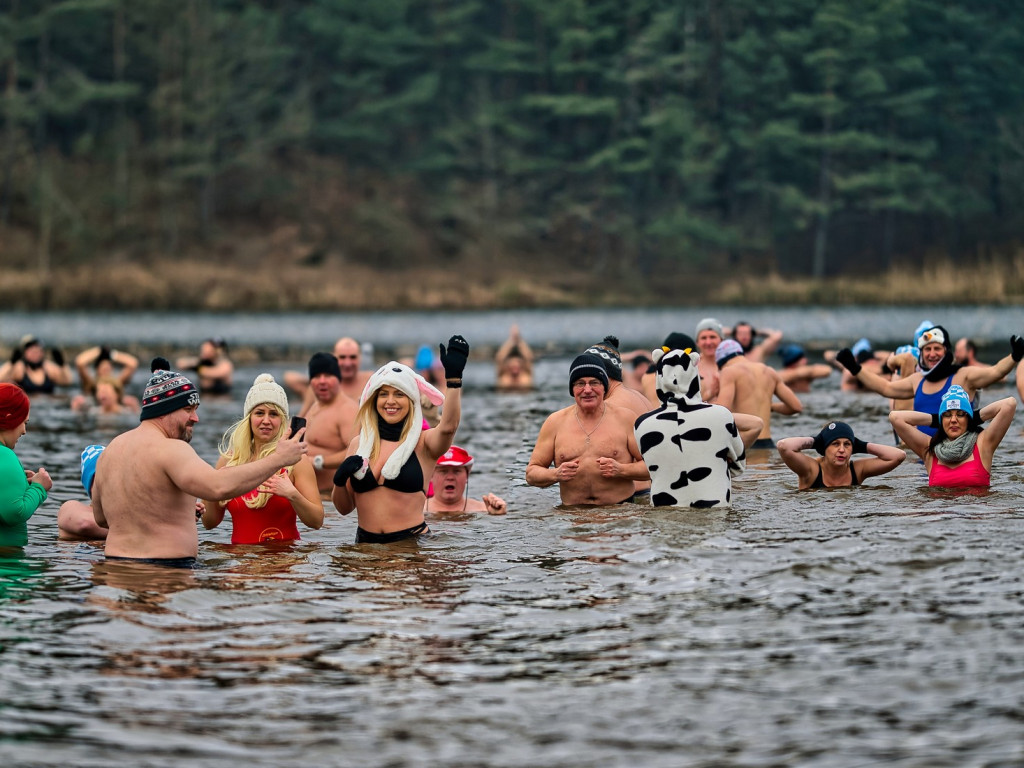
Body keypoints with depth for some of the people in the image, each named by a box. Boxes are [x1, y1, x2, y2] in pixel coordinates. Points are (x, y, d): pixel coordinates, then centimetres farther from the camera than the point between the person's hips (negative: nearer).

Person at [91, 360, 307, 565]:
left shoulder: (110, 450, 14)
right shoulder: (170, 450, -13)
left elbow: (101, 518, 23)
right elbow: (219, 486, -29)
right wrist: (278, 459, -21)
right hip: (167, 567, -9)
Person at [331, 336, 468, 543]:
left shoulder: (422, 443, 2)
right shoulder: (359, 444, 11)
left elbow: (448, 426, -22)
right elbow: (345, 507, 16)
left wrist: (453, 377, -33)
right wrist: (340, 481, -5)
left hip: (412, 542, -3)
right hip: (366, 542, 3)